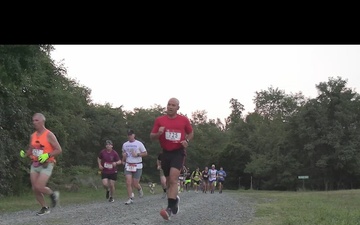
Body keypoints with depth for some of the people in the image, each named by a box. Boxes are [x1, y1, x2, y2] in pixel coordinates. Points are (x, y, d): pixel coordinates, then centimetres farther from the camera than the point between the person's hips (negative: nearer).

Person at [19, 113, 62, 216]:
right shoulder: (32, 136, 8)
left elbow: (59, 150, -10)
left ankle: (53, 194, 11)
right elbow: (30, 150, 19)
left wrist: (47, 155, -22)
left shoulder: (49, 135, -9)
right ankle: (45, 208, 20)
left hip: (46, 165, -6)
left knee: (39, 187, -18)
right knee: (34, 189, 3)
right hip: (34, 165, 6)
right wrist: (24, 154, -2)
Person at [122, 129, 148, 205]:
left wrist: (137, 154, -13)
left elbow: (145, 153, 1)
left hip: (137, 166, -3)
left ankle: (140, 189, 33)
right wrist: (123, 156, 2)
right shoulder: (125, 144, 9)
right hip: (128, 165, 3)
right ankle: (130, 198, -1)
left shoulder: (139, 144, -2)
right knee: (128, 183, -10)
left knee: (135, 184, -2)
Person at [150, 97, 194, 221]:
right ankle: (175, 198, 42)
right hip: (166, 153, 3)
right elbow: (152, 136, 5)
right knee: (168, 181, 14)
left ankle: (169, 208, -22)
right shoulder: (159, 120, 2)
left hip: (178, 152, -3)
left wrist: (187, 140, -5)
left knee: (173, 179, -19)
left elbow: (191, 133, 16)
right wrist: (158, 133, -17)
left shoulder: (184, 119, 1)